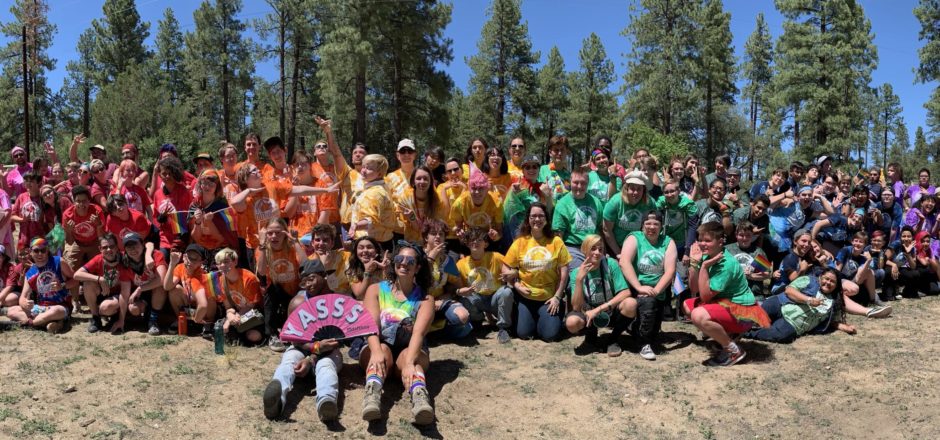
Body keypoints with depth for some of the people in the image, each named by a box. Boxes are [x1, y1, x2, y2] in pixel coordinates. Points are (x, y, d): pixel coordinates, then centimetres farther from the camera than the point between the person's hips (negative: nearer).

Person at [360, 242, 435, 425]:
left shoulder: (425, 299, -1)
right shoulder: (376, 290, 3)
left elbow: (418, 332, -18)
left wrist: (409, 362, -37)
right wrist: (376, 351, -34)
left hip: (410, 350, 0)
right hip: (378, 347, 1)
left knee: (408, 357, -34)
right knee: (383, 350, -33)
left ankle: (420, 397, -64)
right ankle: (372, 395, -60)